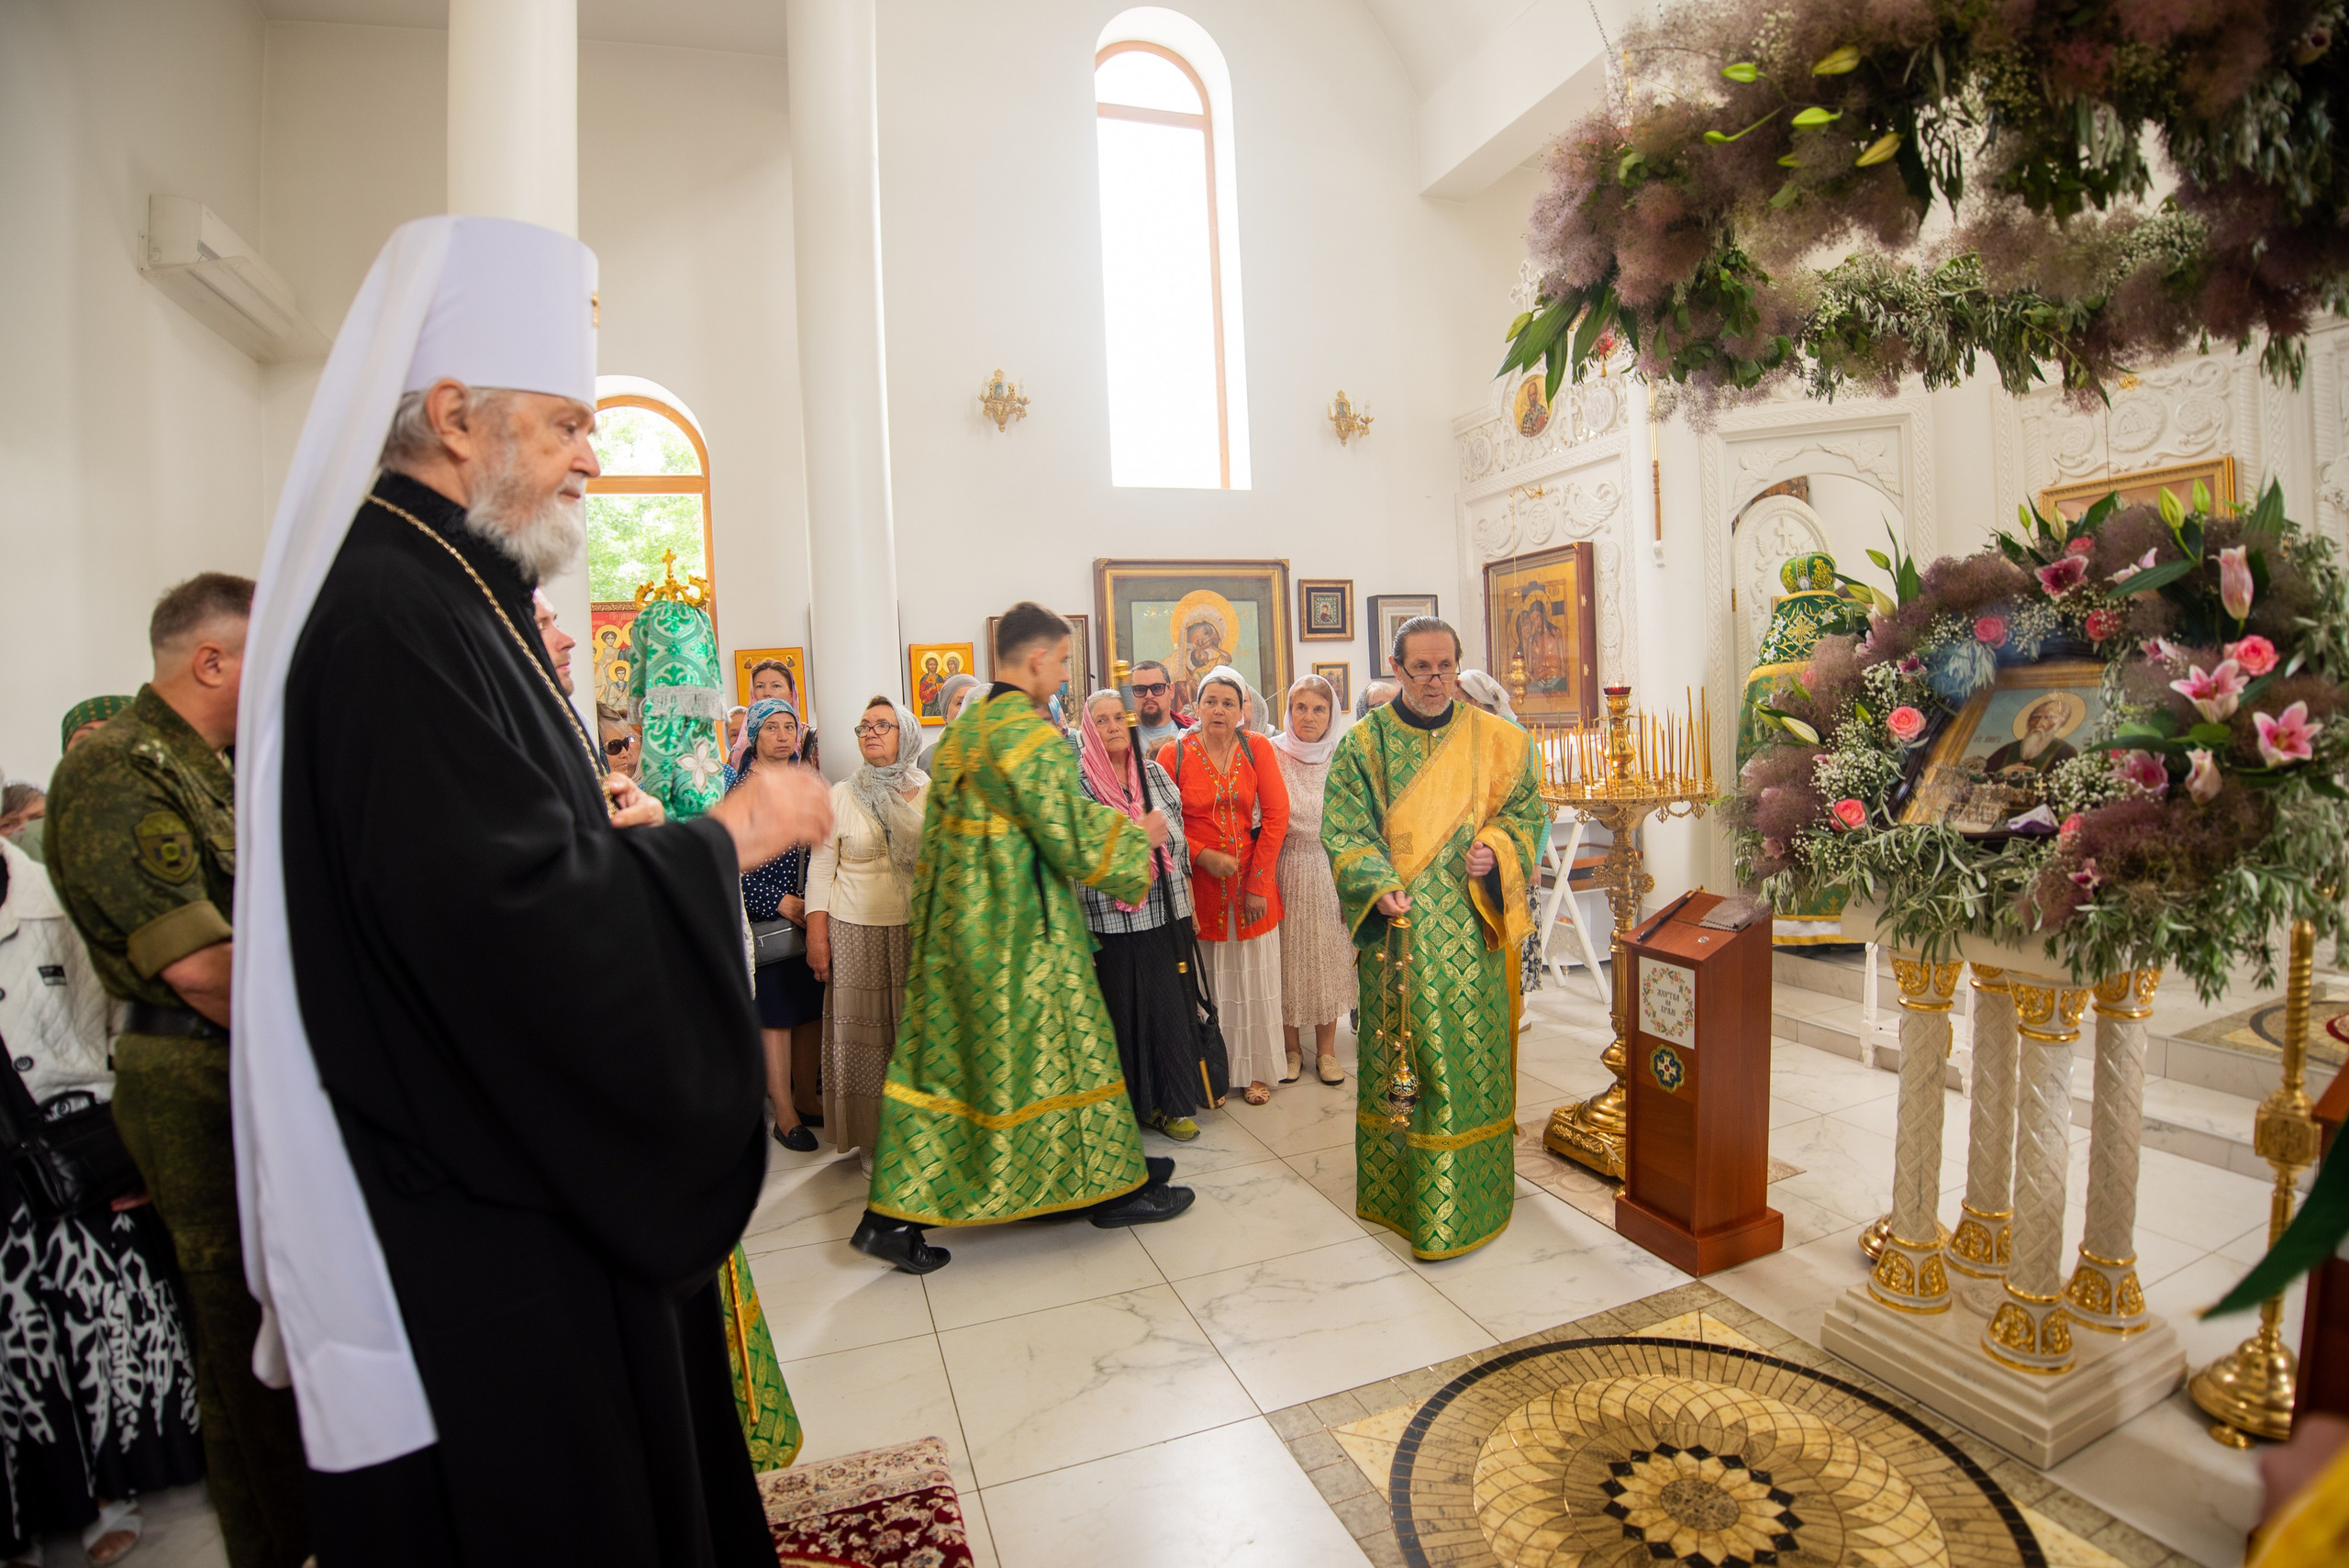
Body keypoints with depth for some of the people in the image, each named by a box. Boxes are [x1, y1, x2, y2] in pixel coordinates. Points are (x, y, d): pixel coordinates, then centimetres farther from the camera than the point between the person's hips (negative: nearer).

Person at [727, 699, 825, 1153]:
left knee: (812, 1009, 8)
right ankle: (785, 1113, 11)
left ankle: (807, 1097, 22)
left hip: (810, 913, 5)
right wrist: (780, 902, -13)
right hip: (764, 918, -4)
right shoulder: (736, 786, -4)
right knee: (775, 1013, 1)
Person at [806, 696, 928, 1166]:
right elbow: (821, 868, 5)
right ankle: (874, 1139, 14)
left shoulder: (931, 793, 6)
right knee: (864, 1034, 1)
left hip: (920, 930, 0)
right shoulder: (840, 796, 5)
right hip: (856, 932, 0)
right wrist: (816, 937, -1)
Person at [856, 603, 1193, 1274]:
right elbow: (1069, 834, -18)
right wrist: (1137, 834, -3)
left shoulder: (961, 729, 11)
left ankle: (893, 1214, 19)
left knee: (943, 1057, 13)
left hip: (958, 920, 9)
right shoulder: (1031, 731, -18)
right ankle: (1113, 1186, 22)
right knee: (1061, 1044, 5)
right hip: (1023, 925, -9)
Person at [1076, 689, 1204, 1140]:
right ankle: (1131, 1103, 21)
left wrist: (1188, 899, 9)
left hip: (1162, 912, 3)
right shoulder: (1077, 782, -3)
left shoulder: (1155, 773, 8)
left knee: (1168, 1005, 5)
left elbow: (1179, 836, 12)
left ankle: (1172, 1103, 19)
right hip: (1108, 915, -3)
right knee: (1122, 1009, 5)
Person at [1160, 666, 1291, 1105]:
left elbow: (1276, 815, -3)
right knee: (1208, 981, 7)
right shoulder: (1175, 754, -3)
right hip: (1199, 881, -1)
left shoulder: (1258, 748, 0)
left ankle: (1257, 1070, 25)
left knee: (1253, 979, 9)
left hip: (1252, 880, 1)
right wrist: (1202, 855, -15)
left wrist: (1258, 882, -7)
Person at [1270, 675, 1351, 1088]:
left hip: (1330, 868, 2)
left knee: (1328, 957, 8)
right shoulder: (1272, 753, -4)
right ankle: (1291, 1046, 20)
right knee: (1287, 957, 5)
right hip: (1285, 867, -1)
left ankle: (1326, 1049, 20)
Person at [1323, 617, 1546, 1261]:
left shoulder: (1494, 739, 5)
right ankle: (1398, 1190, 23)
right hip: (1399, 931, -1)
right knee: (1400, 1058, 6)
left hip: (1470, 935, 2)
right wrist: (1378, 885, -22)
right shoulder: (1363, 743, 0)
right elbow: (1344, 831, -5)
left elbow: (1527, 809, 10)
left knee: (1471, 1057, 6)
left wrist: (1495, 848, -11)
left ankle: (1468, 1195, 23)